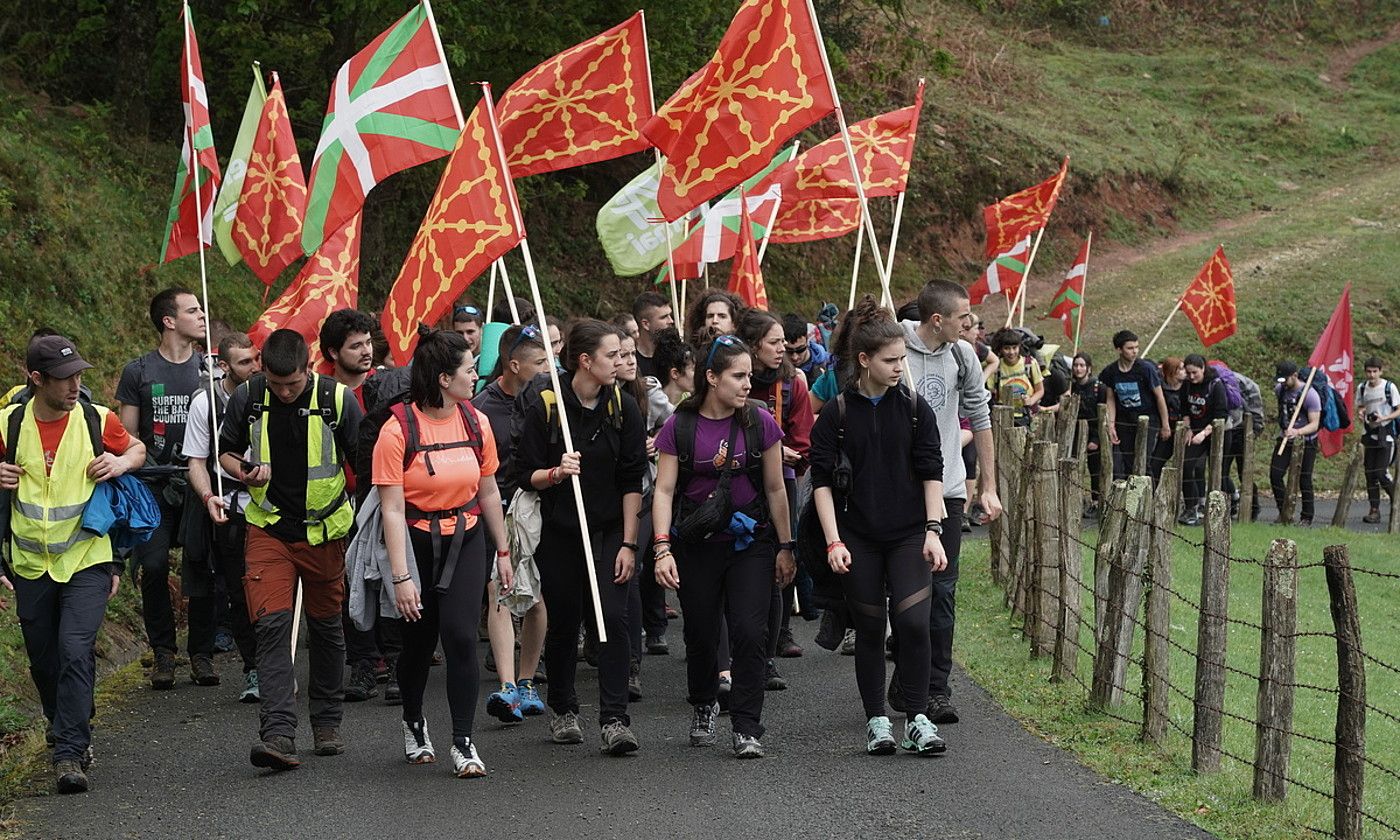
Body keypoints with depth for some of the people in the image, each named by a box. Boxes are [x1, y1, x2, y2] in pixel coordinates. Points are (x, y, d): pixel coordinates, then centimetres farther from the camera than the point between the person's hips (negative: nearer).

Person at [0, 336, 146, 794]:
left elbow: (137, 449, 16)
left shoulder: (97, 421, -2)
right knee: (44, 662, 10)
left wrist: (122, 463, -5)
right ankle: (74, 737, 33)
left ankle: (69, 755, -14)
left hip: (87, 561, -2)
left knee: (76, 652, -17)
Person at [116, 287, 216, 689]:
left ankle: (201, 653, 10)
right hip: (154, 486, -2)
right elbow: (127, 437, 6)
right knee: (154, 566, -8)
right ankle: (163, 652, 4)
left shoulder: (209, 370, 9)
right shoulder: (138, 372, 3)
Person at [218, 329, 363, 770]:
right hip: (268, 529, 0)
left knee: (326, 626, 12)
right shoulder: (247, 398, -5)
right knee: (272, 623, -14)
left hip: (324, 531, 0)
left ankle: (327, 722, 30)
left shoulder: (338, 399, -9)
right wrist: (245, 473, -12)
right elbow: (226, 452, 10)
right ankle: (278, 734, -21)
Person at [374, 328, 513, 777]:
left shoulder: (476, 423, -2)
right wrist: (401, 577, -21)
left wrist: (503, 552, 13)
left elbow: (488, 493, 10)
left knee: (460, 637, -11)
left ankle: (463, 743, -4)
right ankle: (414, 723, 38)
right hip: (416, 542, -2)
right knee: (419, 639, 11)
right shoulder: (398, 431, -17)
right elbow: (392, 510, -18)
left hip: (465, 541, 3)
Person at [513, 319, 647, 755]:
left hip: (609, 532, 1)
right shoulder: (545, 405, -8)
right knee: (563, 621, 9)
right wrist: (557, 473, -25)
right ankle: (562, 708, 29)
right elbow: (527, 474, -3)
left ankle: (614, 719, -11)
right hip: (559, 533, -1)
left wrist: (628, 543, -5)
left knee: (613, 618, -12)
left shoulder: (623, 405, -2)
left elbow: (633, 481, -1)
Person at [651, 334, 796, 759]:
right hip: (696, 544, 0)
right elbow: (664, 490, -6)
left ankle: (746, 729, -5)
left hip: (750, 541, 0)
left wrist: (785, 547, 6)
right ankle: (703, 706, 38)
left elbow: (775, 489, 5)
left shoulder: (760, 424, -1)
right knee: (701, 634, 10)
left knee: (750, 632, -11)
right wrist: (662, 548, -17)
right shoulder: (679, 428, -4)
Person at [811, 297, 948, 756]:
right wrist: (834, 542, -9)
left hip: (909, 536, 1)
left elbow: (932, 474, 3)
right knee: (870, 631, 5)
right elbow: (822, 481, -2)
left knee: (913, 622, -12)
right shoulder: (836, 413, -3)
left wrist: (932, 532, -5)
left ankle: (918, 719, -3)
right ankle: (876, 722, 15)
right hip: (858, 538, 0)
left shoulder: (915, 408, 2)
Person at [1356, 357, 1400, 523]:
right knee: (1370, 473, 4)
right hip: (1369, 434, 5)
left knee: (1381, 473, -13)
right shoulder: (1362, 388, 5)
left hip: (1386, 434, -5)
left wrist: (1383, 418, -20)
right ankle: (1374, 510, 10)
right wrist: (1360, 413, -5)